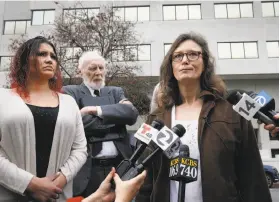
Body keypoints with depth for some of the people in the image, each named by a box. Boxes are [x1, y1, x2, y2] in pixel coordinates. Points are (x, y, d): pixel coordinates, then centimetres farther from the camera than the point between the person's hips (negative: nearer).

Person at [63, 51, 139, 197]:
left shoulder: (116, 92, 13)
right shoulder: (70, 92, 1)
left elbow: (132, 114, -5)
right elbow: (81, 123, -16)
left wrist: (98, 110, -13)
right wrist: (116, 116, -8)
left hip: (119, 166, 4)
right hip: (88, 169, -3)